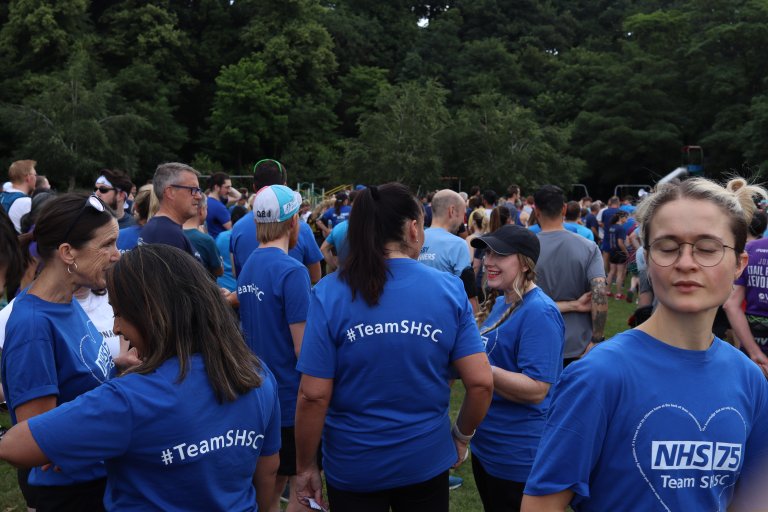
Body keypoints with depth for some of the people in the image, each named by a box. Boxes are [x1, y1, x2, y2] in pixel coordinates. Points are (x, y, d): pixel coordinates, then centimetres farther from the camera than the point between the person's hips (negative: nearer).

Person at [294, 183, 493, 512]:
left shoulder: (330, 293, -13)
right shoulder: (449, 289, -10)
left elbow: (313, 396, -14)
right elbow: (481, 382, -9)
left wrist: (305, 466, -1)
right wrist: (462, 437, 8)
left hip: (352, 464, -1)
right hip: (426, 459, 1)